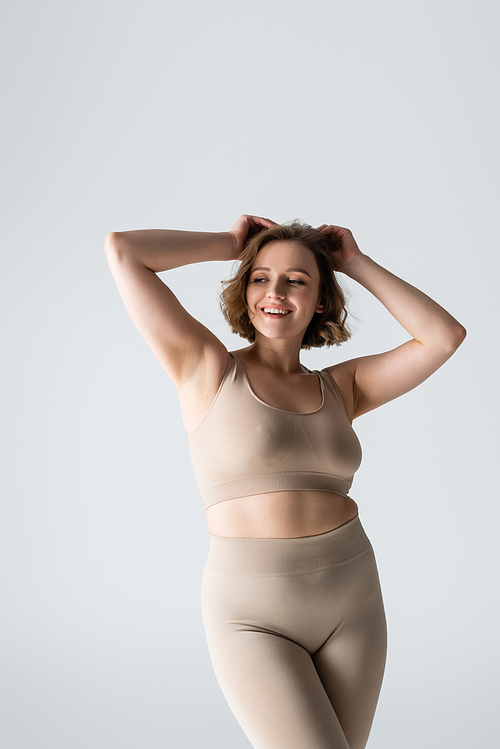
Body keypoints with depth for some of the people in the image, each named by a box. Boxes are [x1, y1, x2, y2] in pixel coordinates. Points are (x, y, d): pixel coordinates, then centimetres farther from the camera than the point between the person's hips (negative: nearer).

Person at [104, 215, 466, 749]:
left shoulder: (338, 387, 9)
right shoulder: (207, 368, -3)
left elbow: (445, 335, 2)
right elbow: (122, 249, -8)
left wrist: (357, 264, 7)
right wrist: (230, 244, 4)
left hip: (351, 601, 5)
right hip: (252, 615, -4)